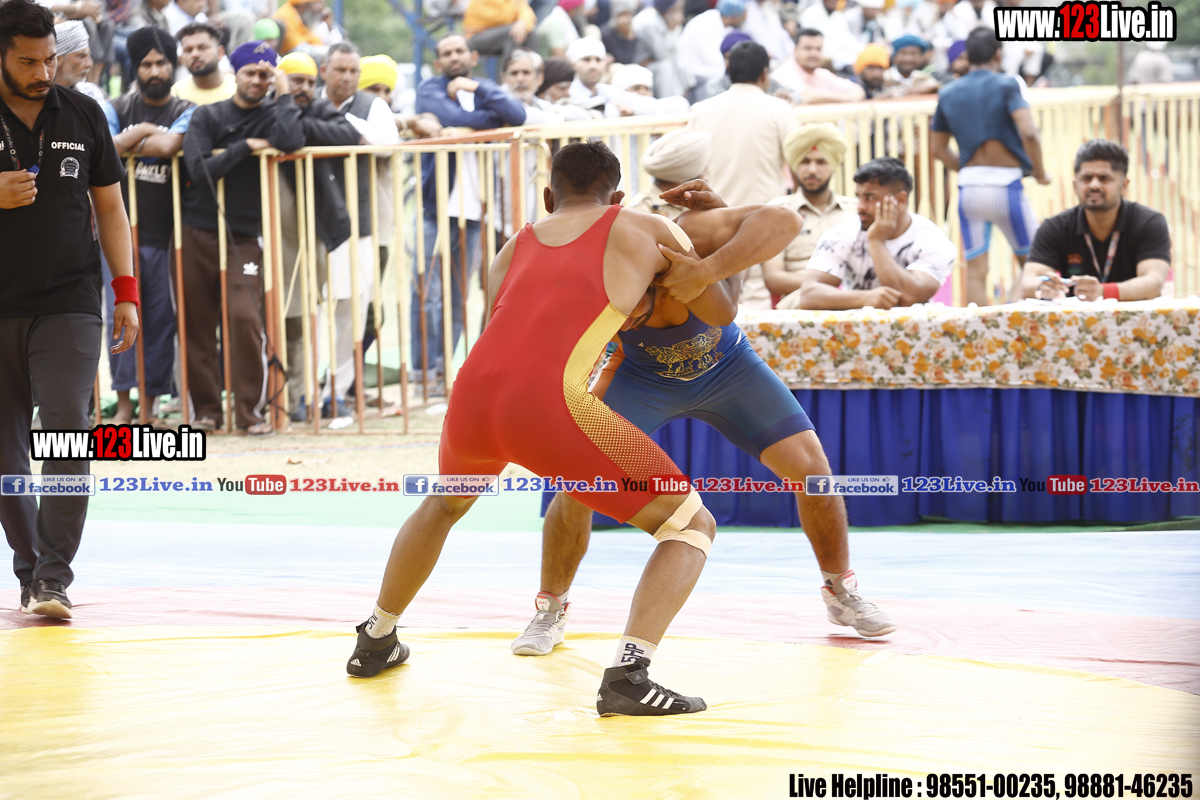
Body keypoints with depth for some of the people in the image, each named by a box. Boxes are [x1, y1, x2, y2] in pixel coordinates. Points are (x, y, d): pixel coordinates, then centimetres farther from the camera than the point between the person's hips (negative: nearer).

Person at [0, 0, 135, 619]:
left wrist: (126, 292, 5)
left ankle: (53, 577, -13)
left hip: (69, 306, 0)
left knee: (67, 433, -14)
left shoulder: (83, 115, 7)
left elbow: (109, 207, 12)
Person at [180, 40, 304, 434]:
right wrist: (245, 147, -8)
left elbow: (292, 142, -19)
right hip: (197, 235, 1)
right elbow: (199, 169, -8)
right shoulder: (207, 116, 6)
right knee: (198, 325, 3)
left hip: (243, 238, -1)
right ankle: (206, 408, 15)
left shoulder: (270, 117, 5)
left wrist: (284, 93, -9)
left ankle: (251, 410, -5)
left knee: (246, 319, -16)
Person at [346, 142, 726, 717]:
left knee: (444, 504, 40)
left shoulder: (513, 249, 28)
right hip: (551, 405, -5)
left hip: (473, 395, 5)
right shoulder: (649, 232, 18)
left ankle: (375, 642, 51)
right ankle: (628, 674, -11)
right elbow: (721, 313, 26)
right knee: (692, 525, 9)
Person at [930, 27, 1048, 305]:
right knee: (1031, 262, 10)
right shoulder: (1006, 85, -5)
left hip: (969, 187, 4)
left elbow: (937, 149, 15)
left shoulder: (948, 94, 10)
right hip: (1005, 185, -4)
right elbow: (1028, 132, -18)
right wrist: (1040, 173, -5)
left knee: (975, 272, 3)